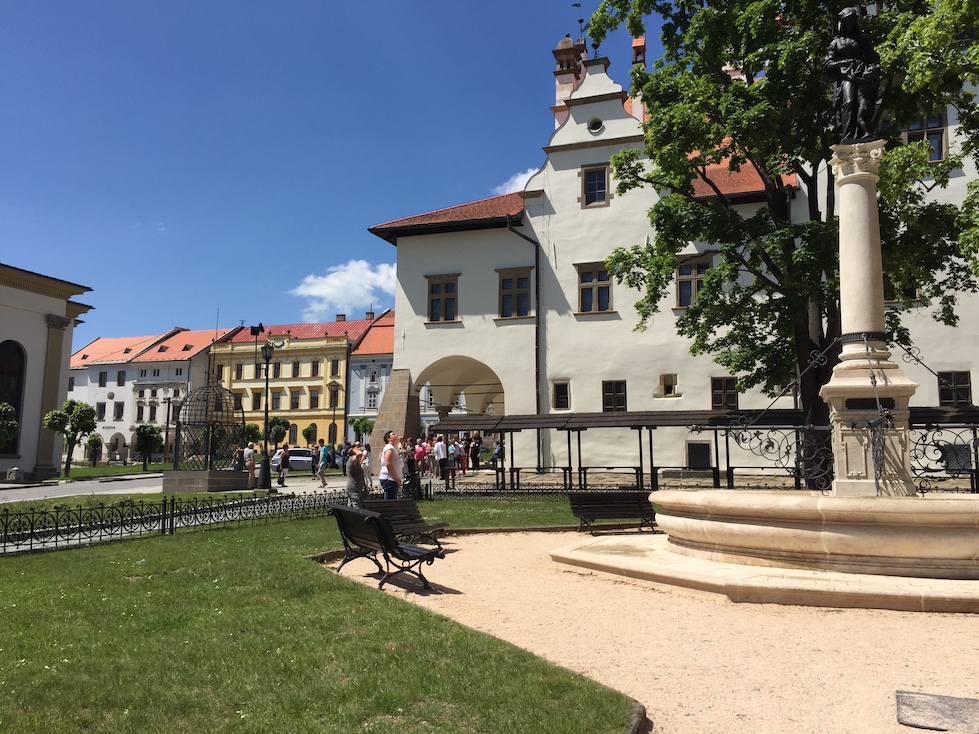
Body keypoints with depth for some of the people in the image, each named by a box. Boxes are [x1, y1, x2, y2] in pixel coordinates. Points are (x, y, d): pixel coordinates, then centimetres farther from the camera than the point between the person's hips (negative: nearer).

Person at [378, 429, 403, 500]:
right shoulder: (389, 448, -10)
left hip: (393, 480, 10)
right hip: (389, 479, -10)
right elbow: (388, 464, -19)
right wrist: (397, 479, -17)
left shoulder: (394, 449, 21)